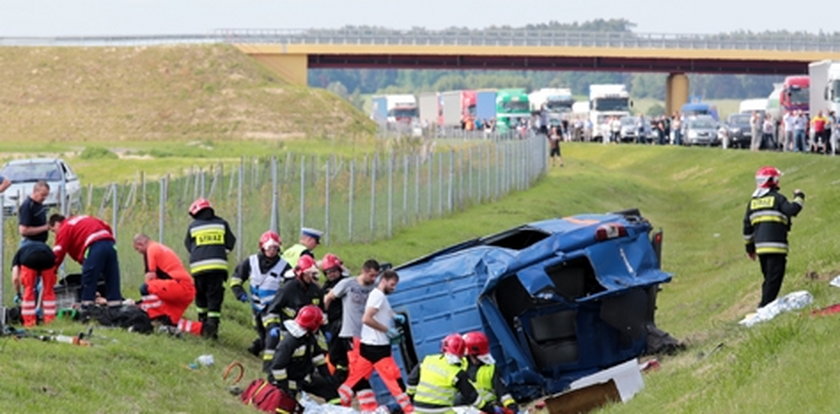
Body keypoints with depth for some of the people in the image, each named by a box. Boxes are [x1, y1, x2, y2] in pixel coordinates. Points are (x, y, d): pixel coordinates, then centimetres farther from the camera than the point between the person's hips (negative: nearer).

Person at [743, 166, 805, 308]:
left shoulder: (753, 201, 15)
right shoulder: (777, 198, -6)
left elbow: (747, 226, 17)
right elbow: (791, 210, -19)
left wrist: (750, 247, 25)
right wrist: (799, 198, 0)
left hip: (760, 247, 7)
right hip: (776, 246, -7)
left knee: (768, 277, 17)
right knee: (774, 276, -7)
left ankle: (764, 305, 17)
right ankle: (766, 305, -14)